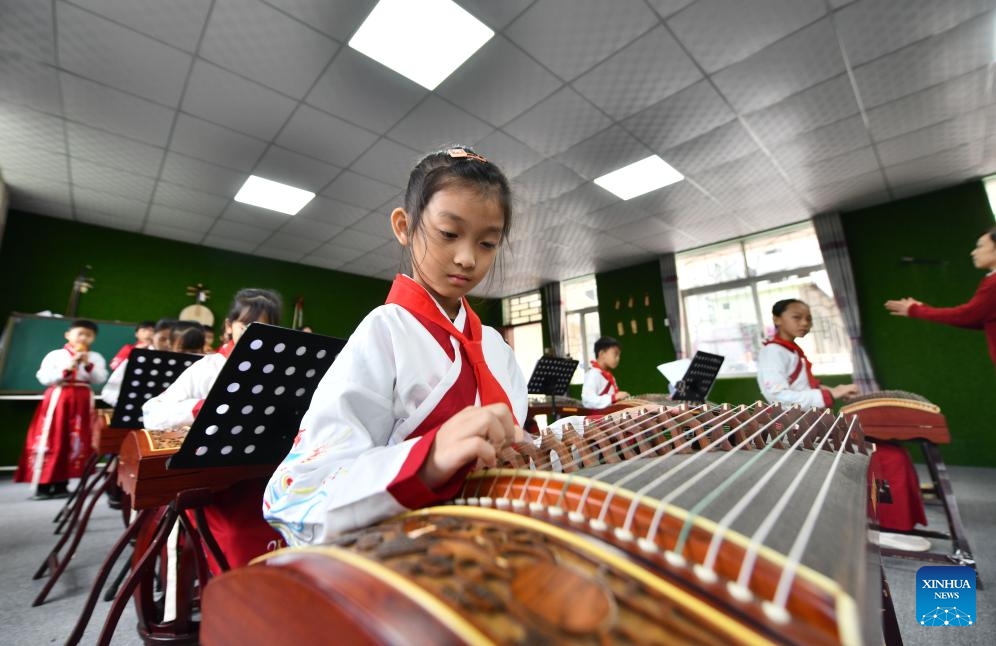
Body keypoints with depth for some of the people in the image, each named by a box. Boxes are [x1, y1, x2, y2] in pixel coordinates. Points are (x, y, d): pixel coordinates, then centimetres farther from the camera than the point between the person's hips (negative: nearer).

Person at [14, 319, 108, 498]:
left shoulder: (95, 357, 8)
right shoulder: (55, 355, 4)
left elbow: (100, 379, -3)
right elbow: (44, 378, -3)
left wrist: (88, 365, -15)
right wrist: (66, 369, -15)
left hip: (83, 400, 1)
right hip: (58, 398, -1)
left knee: (76, 442, 3)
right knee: (50, 440, -1)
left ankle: (61, 484, 13)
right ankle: (42, 484, 8)